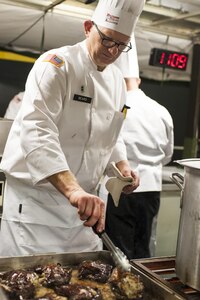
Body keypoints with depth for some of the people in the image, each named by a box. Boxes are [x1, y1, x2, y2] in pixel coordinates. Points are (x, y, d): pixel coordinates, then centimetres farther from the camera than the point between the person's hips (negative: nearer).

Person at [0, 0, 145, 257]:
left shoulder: (117, 79, 8)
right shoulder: (56, 65, -16)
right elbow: (36, 132, -30)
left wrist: (121, 164, 2)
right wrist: (72, 189, -41)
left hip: (82, 200, 7)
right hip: (34, 197, -7)